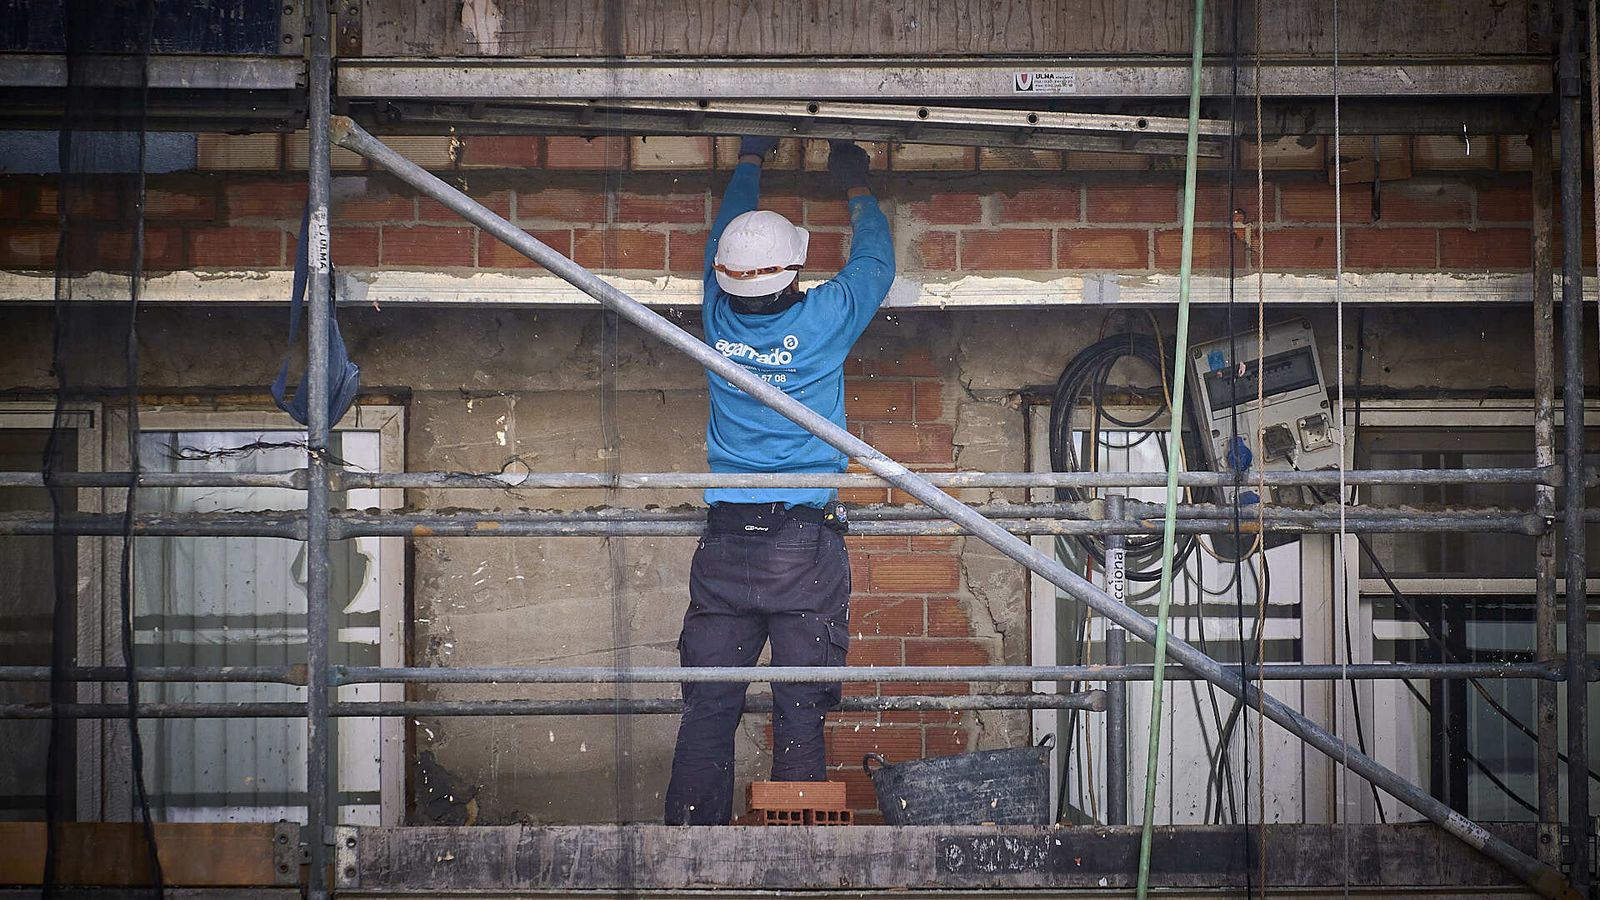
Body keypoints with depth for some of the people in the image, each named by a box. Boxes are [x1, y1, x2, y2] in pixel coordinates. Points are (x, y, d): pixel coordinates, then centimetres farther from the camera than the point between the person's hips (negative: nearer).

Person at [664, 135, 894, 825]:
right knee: (800, 716, 0)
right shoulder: (822, 321, -6)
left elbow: (723, 237, 22)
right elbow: (875, 260, 14)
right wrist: (855, 186, 30)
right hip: (804, 548, -3)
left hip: (724, 546, 3)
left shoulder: (720, 319, 2)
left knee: (706, 712, 4)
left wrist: (750, 160, 37)